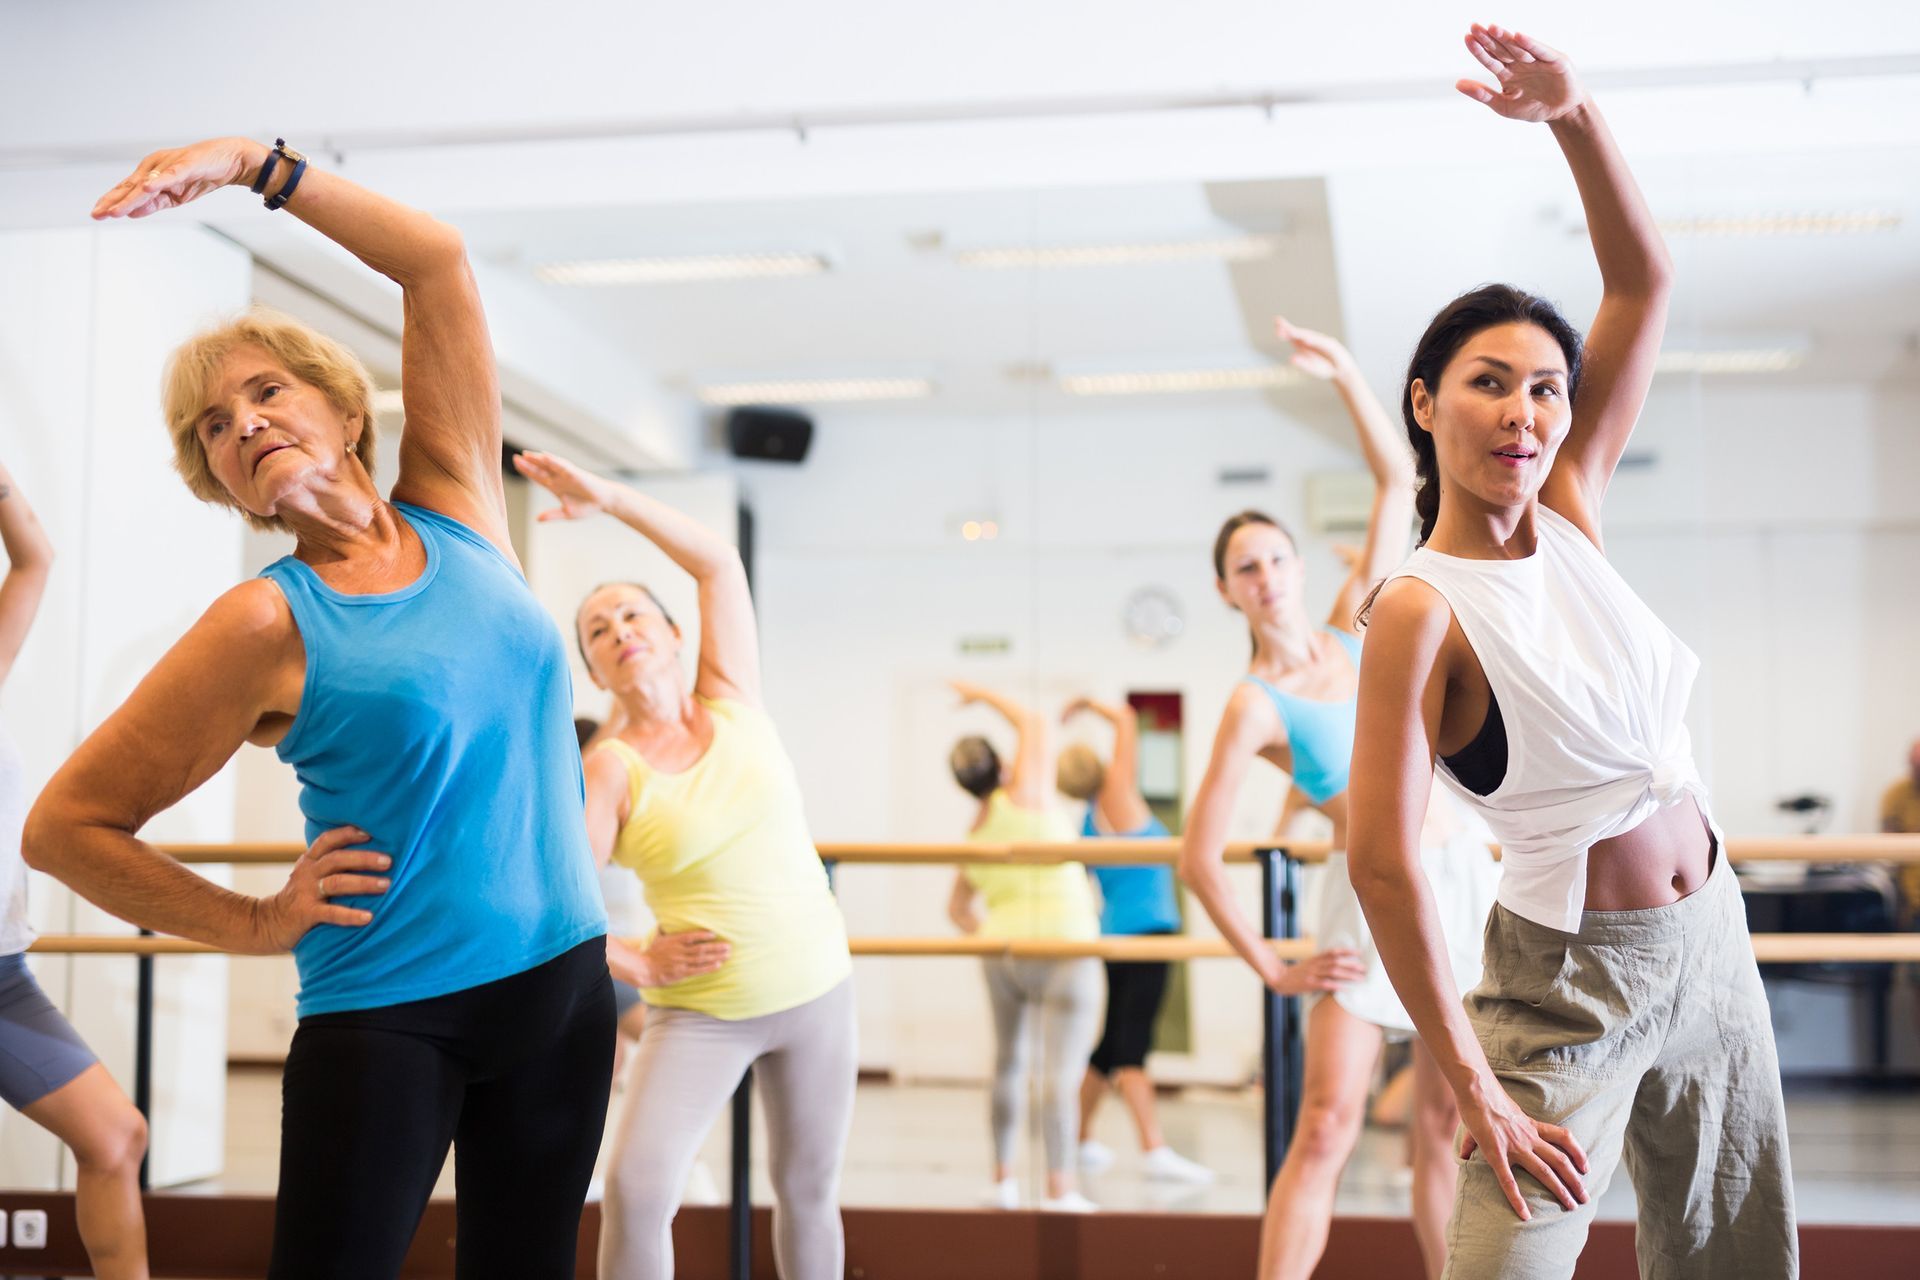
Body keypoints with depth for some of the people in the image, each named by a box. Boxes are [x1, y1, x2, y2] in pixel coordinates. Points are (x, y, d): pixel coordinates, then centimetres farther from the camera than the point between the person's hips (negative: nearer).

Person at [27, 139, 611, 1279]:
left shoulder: (456, 512, 4)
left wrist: (253, 162, -3)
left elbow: (438, 259, 1)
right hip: (390, 1010, -4)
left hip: (562, 981, 4)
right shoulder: (269, 625, -8)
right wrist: (257, 924, -4)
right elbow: (64, 826, -5)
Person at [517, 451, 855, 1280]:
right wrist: (637, 964, -13)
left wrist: (611, 499, -11)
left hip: (817, 989, 3)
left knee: (809, 1190, 11)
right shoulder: (611, 769, -8)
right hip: (699, 1012, -3)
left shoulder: (731, 704, 0)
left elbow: (720, 564, -6)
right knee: (636, 1189, -17)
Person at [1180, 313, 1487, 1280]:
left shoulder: (1355, 628, 8)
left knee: (1447, 1128, 8)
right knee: (1327, 1128, -13)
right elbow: (1198, 860, -11)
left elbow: (1396, 480, 9)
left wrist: (1344, 376, -2)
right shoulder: (1255, 706, -7)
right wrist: (1274, 971, -8)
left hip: (1456, 881, 5)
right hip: (1369, 900, -5)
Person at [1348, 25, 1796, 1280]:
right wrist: (1468, 1078, -21)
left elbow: (1646, 282, -2)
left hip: (1708, 939, 7)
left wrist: (1575, 116, -16)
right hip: (1570, 976, -7)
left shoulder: (1570, 513, 1)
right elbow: (1383, 862, -22)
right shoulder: (1423, 611, -18)